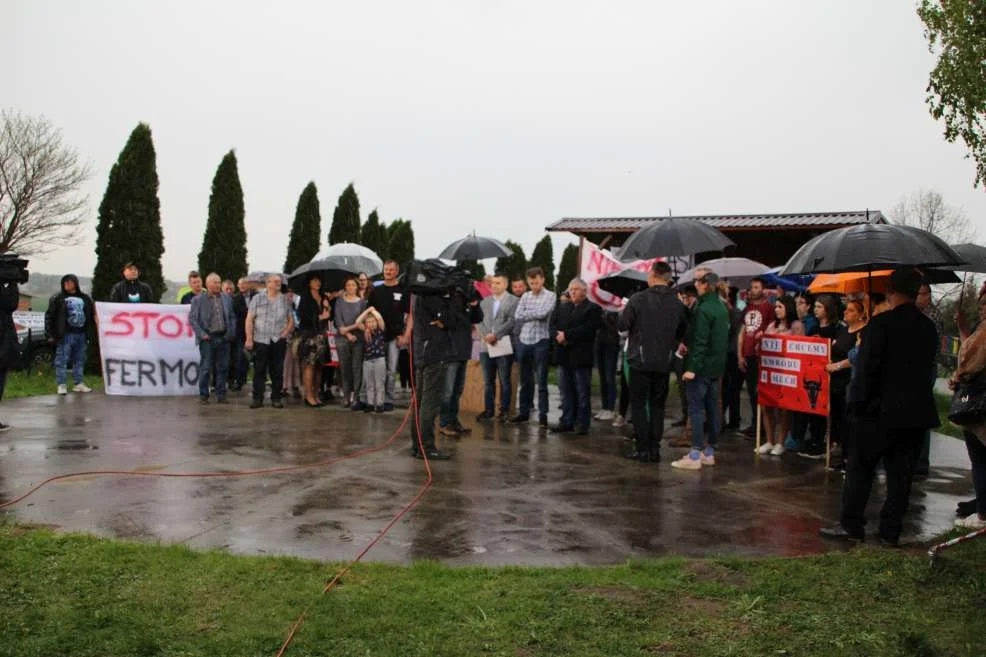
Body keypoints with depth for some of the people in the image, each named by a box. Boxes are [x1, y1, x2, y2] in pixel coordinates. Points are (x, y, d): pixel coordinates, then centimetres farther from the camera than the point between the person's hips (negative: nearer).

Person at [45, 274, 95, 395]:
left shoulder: (85, 298, 12)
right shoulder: (58, 299, 1)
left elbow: (92, 314, 17)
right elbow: (49, 316, 0)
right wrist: (50, 334, -5)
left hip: (81, 335, 4)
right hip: (65, 335, -4)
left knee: (80, 360, 10)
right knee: (62, 360, -5)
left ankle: (79, 383, 18)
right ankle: (61, 385, -1)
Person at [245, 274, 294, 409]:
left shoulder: (285, 300, 9)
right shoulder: (257, 298, 5)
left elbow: (291, 320, 12)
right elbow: (249, 319, 1)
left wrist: (285, 334, -3)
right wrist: (249, 339, -7)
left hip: (279, 341, 1)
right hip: (260, 340, -1)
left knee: (277, 371, 4)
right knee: (259, 371, 0)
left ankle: (276, 398, 11)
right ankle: (257, 398, 6)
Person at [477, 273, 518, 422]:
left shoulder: (513, 301, 0)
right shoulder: (485, 302, 16)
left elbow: (512, 321, -10)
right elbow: (481, 321, 8)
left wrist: (495, 335, -14)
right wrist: (486, 335, -10)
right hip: (486, 346, 5)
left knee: (504, 381, 2)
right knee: (488, 381, 8)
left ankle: (504, 410, 7)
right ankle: (488, 409, 15)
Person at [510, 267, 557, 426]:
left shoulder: (550, 296, -1)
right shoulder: (525, 296, 12)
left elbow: (544, 313, -16)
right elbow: (517, 317, 2)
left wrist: (527, 314, -4)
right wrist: (535, 315, -7)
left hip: (541, 341, -4)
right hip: (524, 341, 5)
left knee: (541, 380, 0)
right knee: (525, 380, 12)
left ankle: (543, 414, 5)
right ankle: (524, 411, 20)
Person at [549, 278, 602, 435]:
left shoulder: (593, 309, -4)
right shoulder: (562, 308, 16)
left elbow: (587, 329, -18)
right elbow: (552, 325, 7)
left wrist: (566, 335, -17)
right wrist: (557, 336, -14)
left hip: (581, 357, -6)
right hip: (564, 357, 6)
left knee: (582, 393, 2)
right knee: (566, 392, 10)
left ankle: (582, 424, 8)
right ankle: (567, 421, 18)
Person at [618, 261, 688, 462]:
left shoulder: (638, 299, -12)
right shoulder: (677, 304, 1)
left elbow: (623, 324, -7)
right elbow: (683, 331, 8)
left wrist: (624, 310, 13)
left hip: (641, 361, -4)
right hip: (664, 363, 4)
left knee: (639, 404, 5)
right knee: (657, 405, 13)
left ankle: (642, 449, 3)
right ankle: (655, 448, 13)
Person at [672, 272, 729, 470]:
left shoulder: (703, 309, -16)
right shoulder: (722, 308, 12)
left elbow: (700, 341, -21)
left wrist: (692, 367, -21)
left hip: (701, 366, -9)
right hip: (717, 366, 9)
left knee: (696, 409, -6)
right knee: (712, 408, 12)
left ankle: (695, 455, -5)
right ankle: (709, 452, 18)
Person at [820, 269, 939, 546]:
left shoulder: (881, 323, -12)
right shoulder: (929, 327, 6)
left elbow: (867, 368, -13)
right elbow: (928, 369, 11)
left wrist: (858, 404, -4)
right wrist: (917, 398, 17)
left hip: (883, 409, -5)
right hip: (917, 411, 5)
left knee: (860, 466, 5)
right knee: (901, 474, 9)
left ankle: (850, 524, 6)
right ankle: (890, 531, 13)